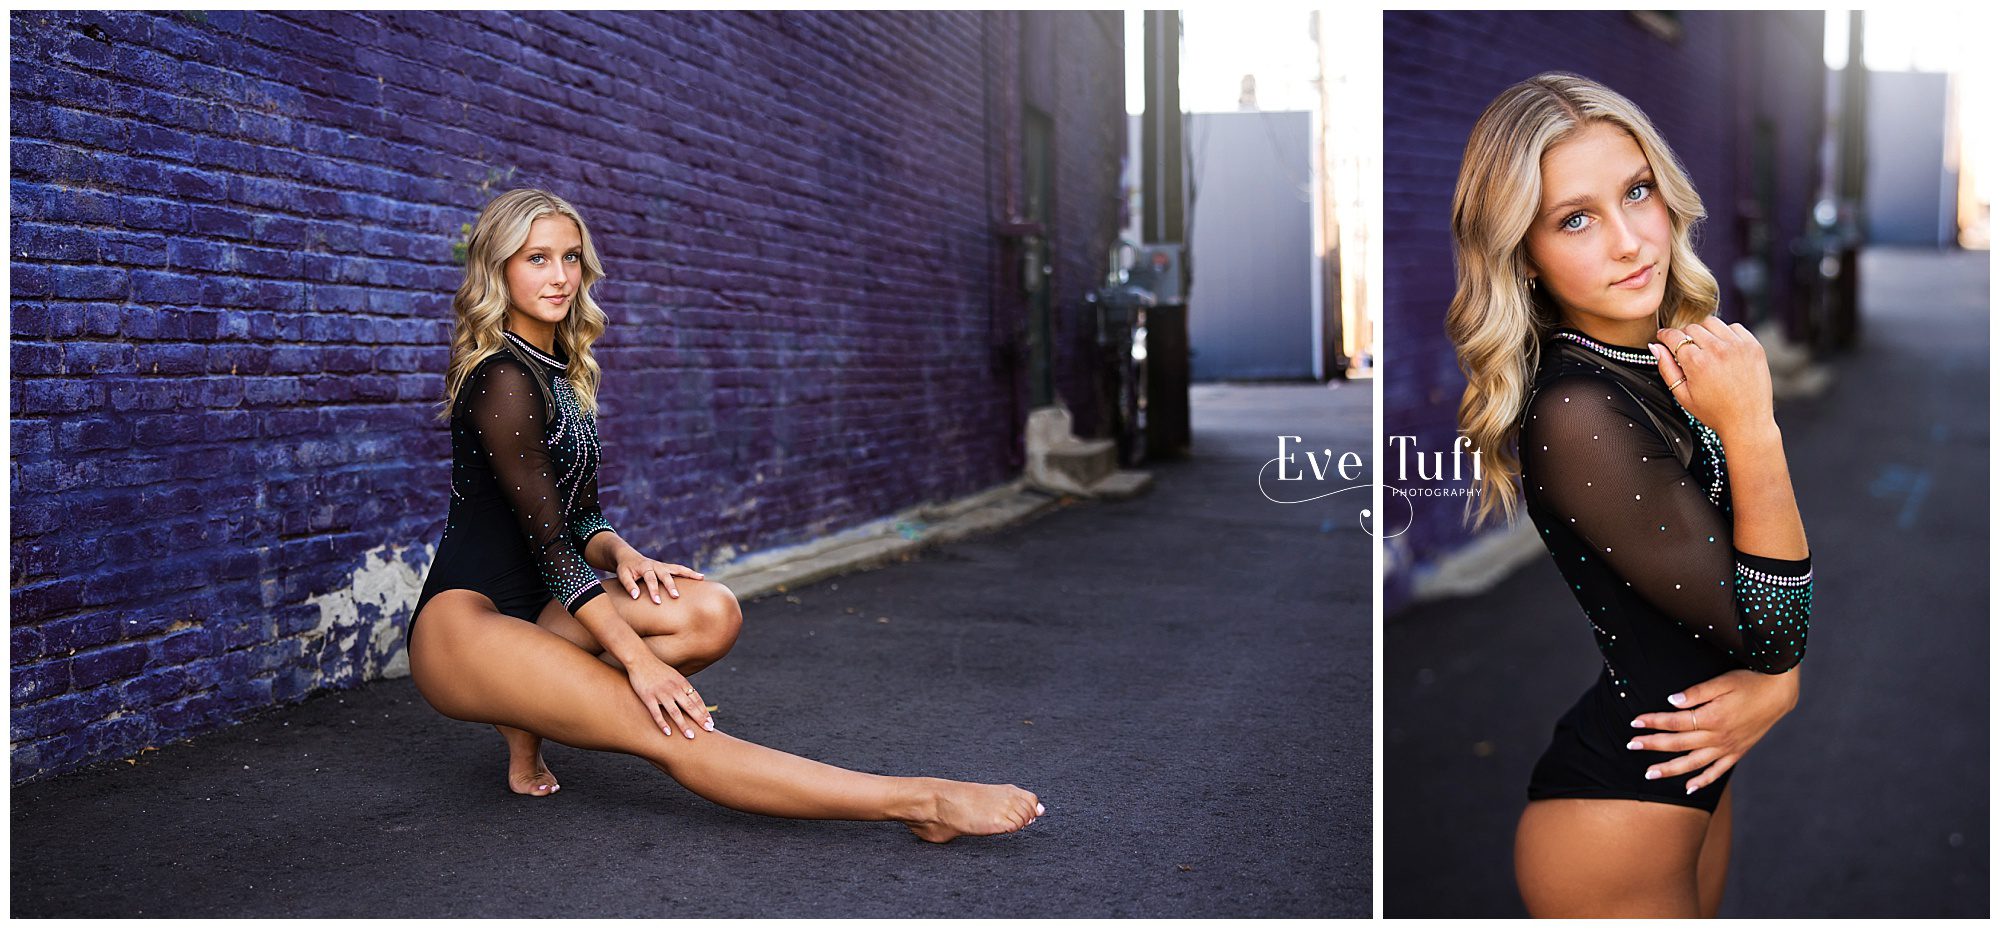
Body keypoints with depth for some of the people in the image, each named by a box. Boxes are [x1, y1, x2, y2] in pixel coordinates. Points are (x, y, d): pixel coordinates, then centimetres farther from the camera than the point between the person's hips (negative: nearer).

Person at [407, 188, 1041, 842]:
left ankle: (529, 714, -6)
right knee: (666, 733, -28)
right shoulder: (501, 377, -13)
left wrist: (618, 553, -9)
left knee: (710, 613, -19)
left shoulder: (564, 371, 14)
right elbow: (546, 541, -18)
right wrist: (638, 660, -24)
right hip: (462, 624, -8)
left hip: (536, 611, 8)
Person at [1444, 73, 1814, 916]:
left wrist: (1778, 681, -13)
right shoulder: (1572, 414, -26)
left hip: (1696, 772, 8)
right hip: (1614, 809, -8)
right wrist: (1750, 429, -27)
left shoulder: (1677, 355, -2)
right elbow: (1767, 629, -21)